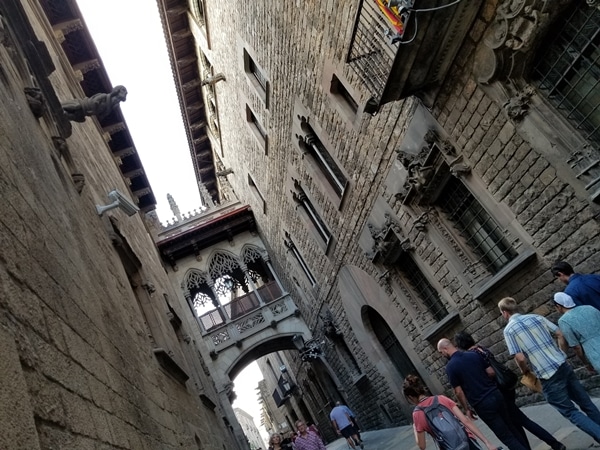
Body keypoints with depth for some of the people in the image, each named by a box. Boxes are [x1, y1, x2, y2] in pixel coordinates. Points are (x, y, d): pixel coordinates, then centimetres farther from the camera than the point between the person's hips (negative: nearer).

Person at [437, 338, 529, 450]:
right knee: (513, 427, 22)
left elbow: (459, 392, -10)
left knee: (506, 436, 8)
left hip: (482, 404, -5)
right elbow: (491, 372, 5)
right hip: (496, 395, 6)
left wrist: (467, 409, 3)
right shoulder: (474, 354, 2)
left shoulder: (450, 367, -11)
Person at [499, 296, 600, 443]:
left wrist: (525, 371, 7)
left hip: (548, 376, -6)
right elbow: (561, 334, 7)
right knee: (586, 403, 17)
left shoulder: (509, 329, -8)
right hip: (564, 365, 6)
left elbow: (520, 358, -13)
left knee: (571, 412, 7)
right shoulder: (536, 317, 8)